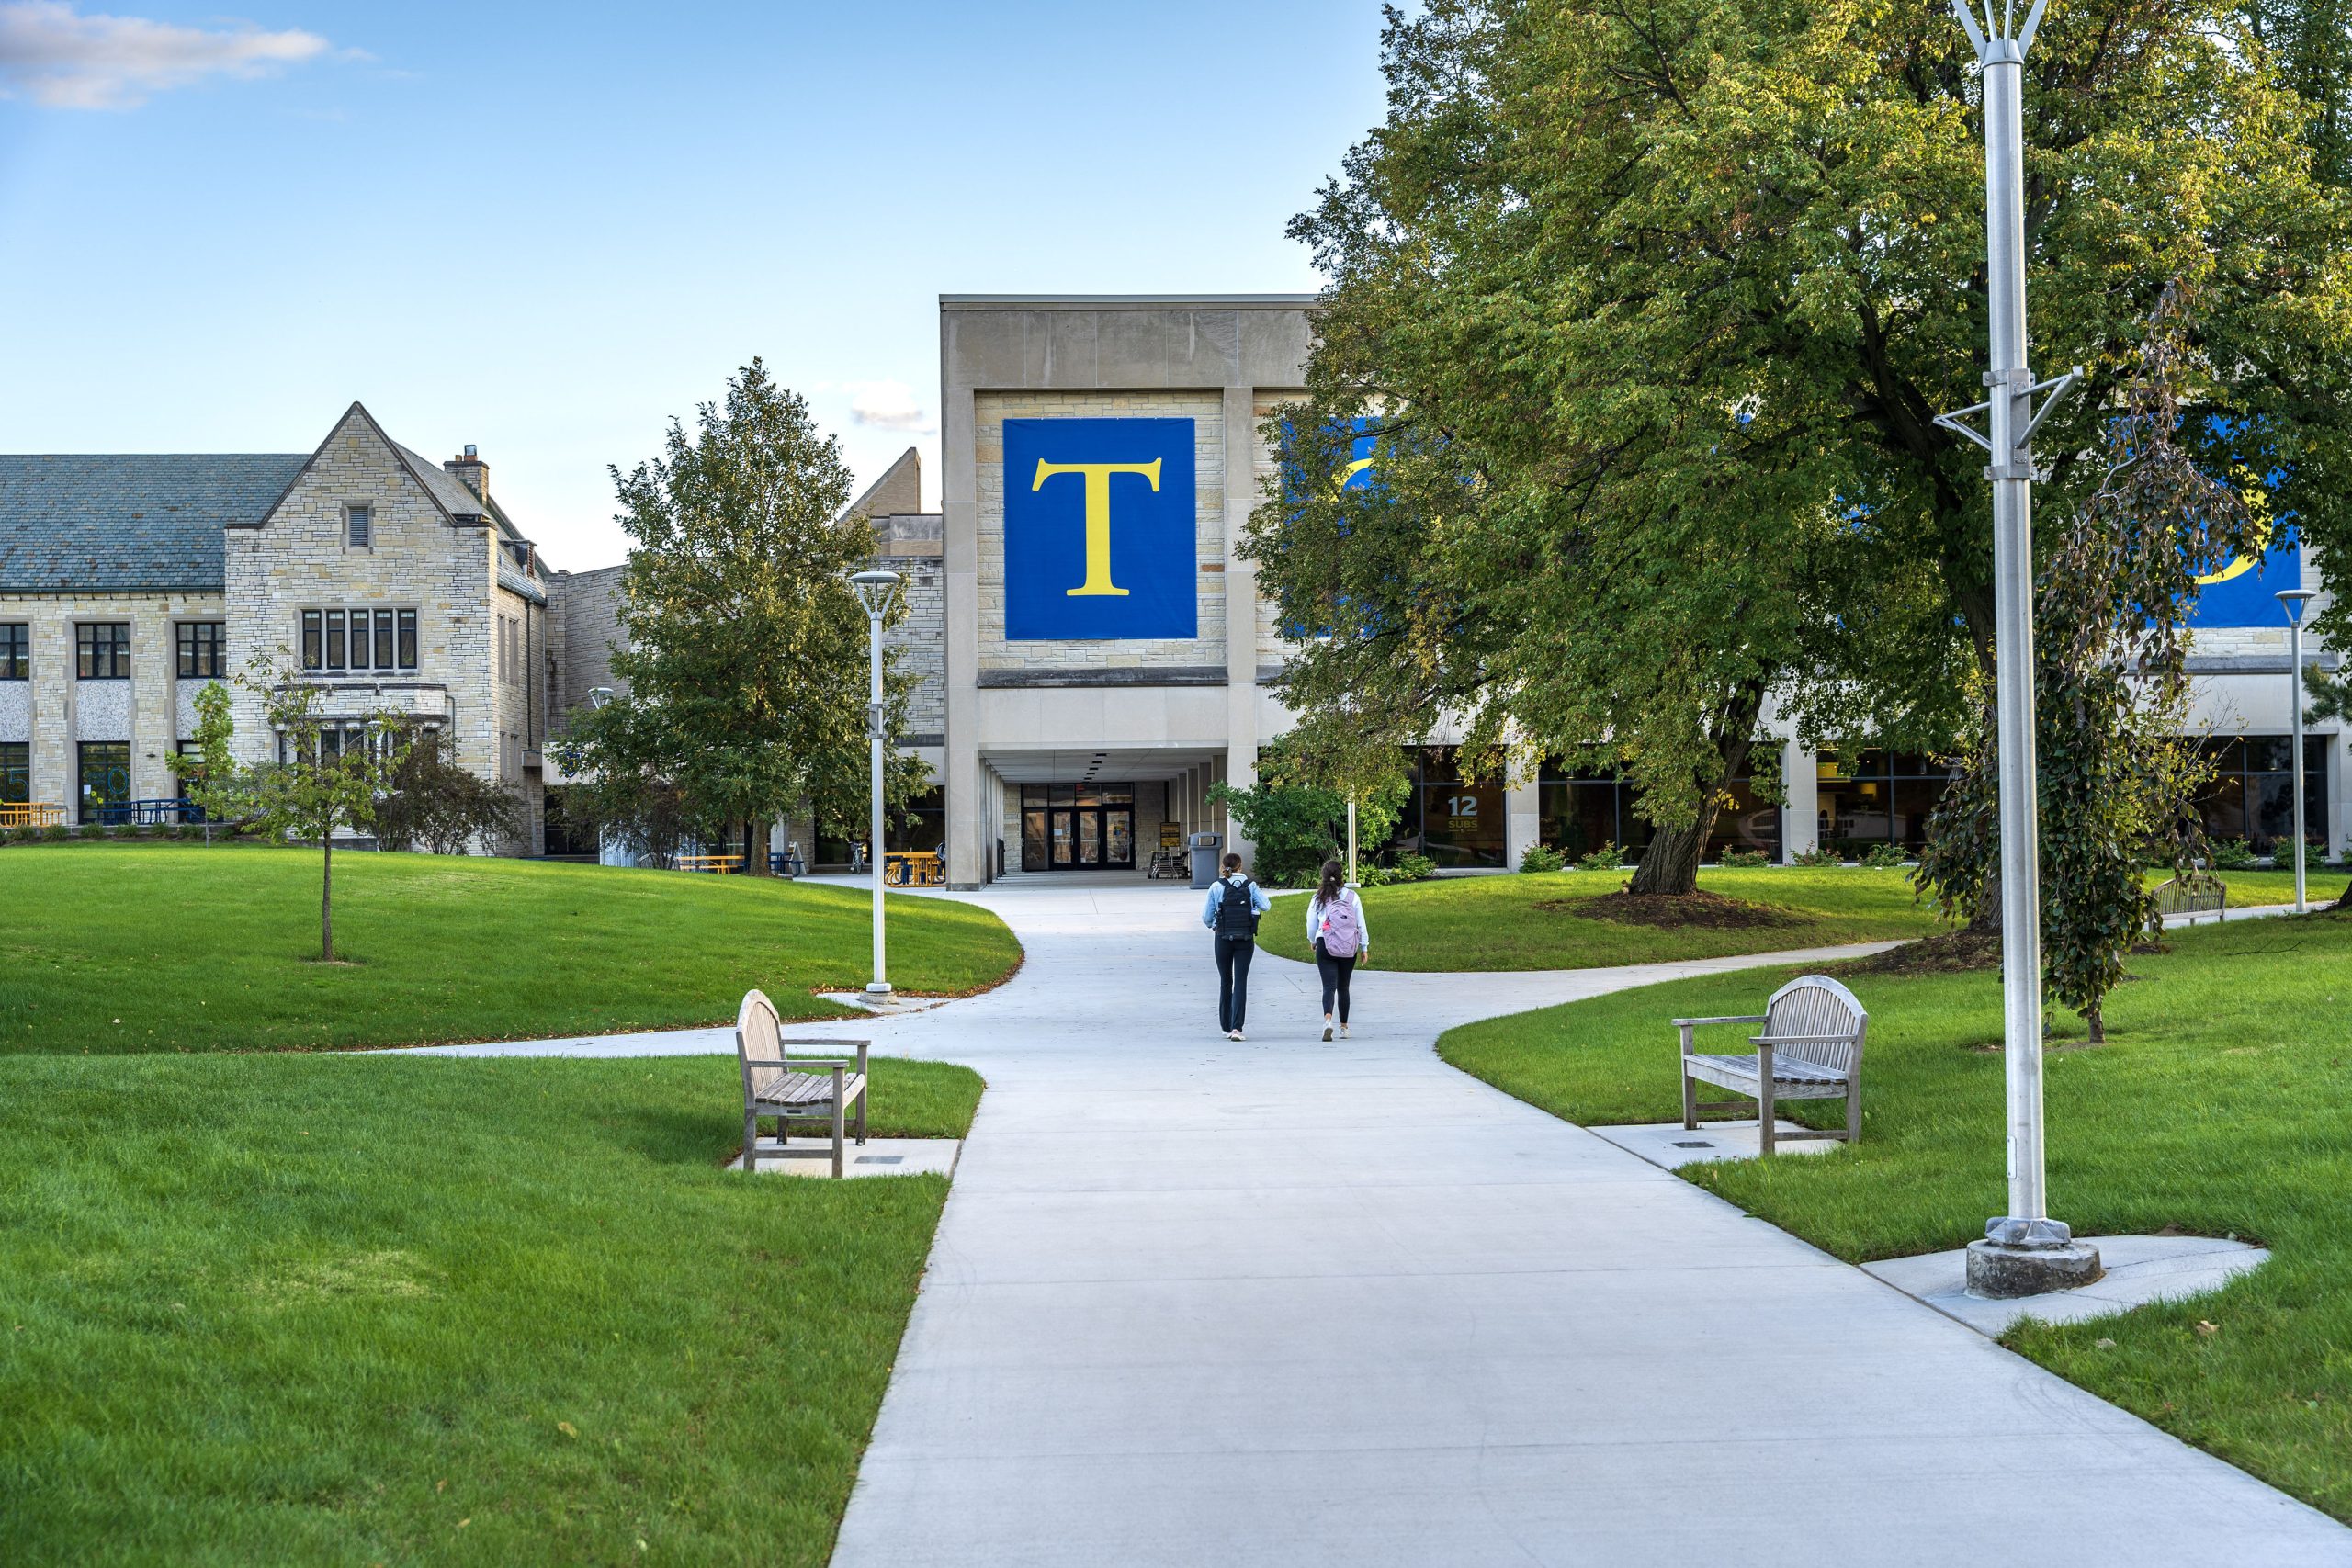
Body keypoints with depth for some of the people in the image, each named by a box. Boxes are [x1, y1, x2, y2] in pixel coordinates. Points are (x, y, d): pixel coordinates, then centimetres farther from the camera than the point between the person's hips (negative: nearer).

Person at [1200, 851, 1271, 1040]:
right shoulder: (1250, 886, -1)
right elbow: (1266, 906, -1)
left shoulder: (1216, 887, -3)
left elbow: (1207, 917, -1)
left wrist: (1213, 926, 21)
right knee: (1241, 982, -2)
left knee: (1225, 981, 14)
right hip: (1246, 939, 0)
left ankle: (1226, 1027, 20)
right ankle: (1236, 1027, -15)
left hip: (1223, 939, 0)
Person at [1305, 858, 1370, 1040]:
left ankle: (1327, 1018, -31)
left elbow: (1311, 924, 7)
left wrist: (1313, 941, 27)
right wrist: (1364, 947, 11)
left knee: (1329, 986, -5)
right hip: (1349, 948, 1)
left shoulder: (1318, 898, -1)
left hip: (1325, 945, -1)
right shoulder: (1351, 896, -1)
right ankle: (1344, 1027, 22)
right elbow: (1361, 923, 2)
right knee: (1343, 987, 15)